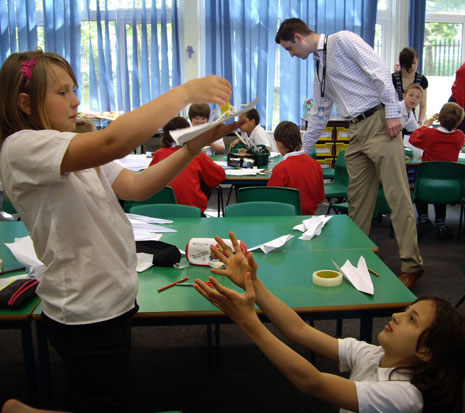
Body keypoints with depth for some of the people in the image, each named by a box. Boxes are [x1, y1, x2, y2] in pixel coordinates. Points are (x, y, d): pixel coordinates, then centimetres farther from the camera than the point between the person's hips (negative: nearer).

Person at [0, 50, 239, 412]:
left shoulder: (69, 150, 9)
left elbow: (137, 186, 0)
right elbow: (113, 142, -35)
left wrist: (195, 145, -13)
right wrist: (186, 92, -28)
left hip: (111, 301, 9)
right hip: (86, 314, -9)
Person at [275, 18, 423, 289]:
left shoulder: (342, 40, -2)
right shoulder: (319, 67, 22)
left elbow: (380, 71, -11)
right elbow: (319, 115, 28)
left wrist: (393, 112, -18)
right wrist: (301, 153, 29)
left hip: (380, 123, -8)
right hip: (357, 130, 8)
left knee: (396, 193, -8)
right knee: (357, 197, 9)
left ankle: (411, 264, -4)